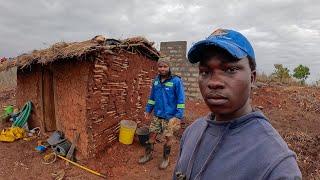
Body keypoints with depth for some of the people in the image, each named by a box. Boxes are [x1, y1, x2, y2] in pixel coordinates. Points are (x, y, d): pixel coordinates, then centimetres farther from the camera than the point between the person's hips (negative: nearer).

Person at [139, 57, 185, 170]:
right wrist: (148, 110, 13)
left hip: (169, 116, -4)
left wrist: (178, 116, -16)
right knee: (152, 134, 12)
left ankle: (166, 159, 29)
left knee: (168, 137, 8)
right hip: (157, 115, 5)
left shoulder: (176, 81, -12)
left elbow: (180, 100, -12)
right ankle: (148, 154, 33)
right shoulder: (156, 81, 5)